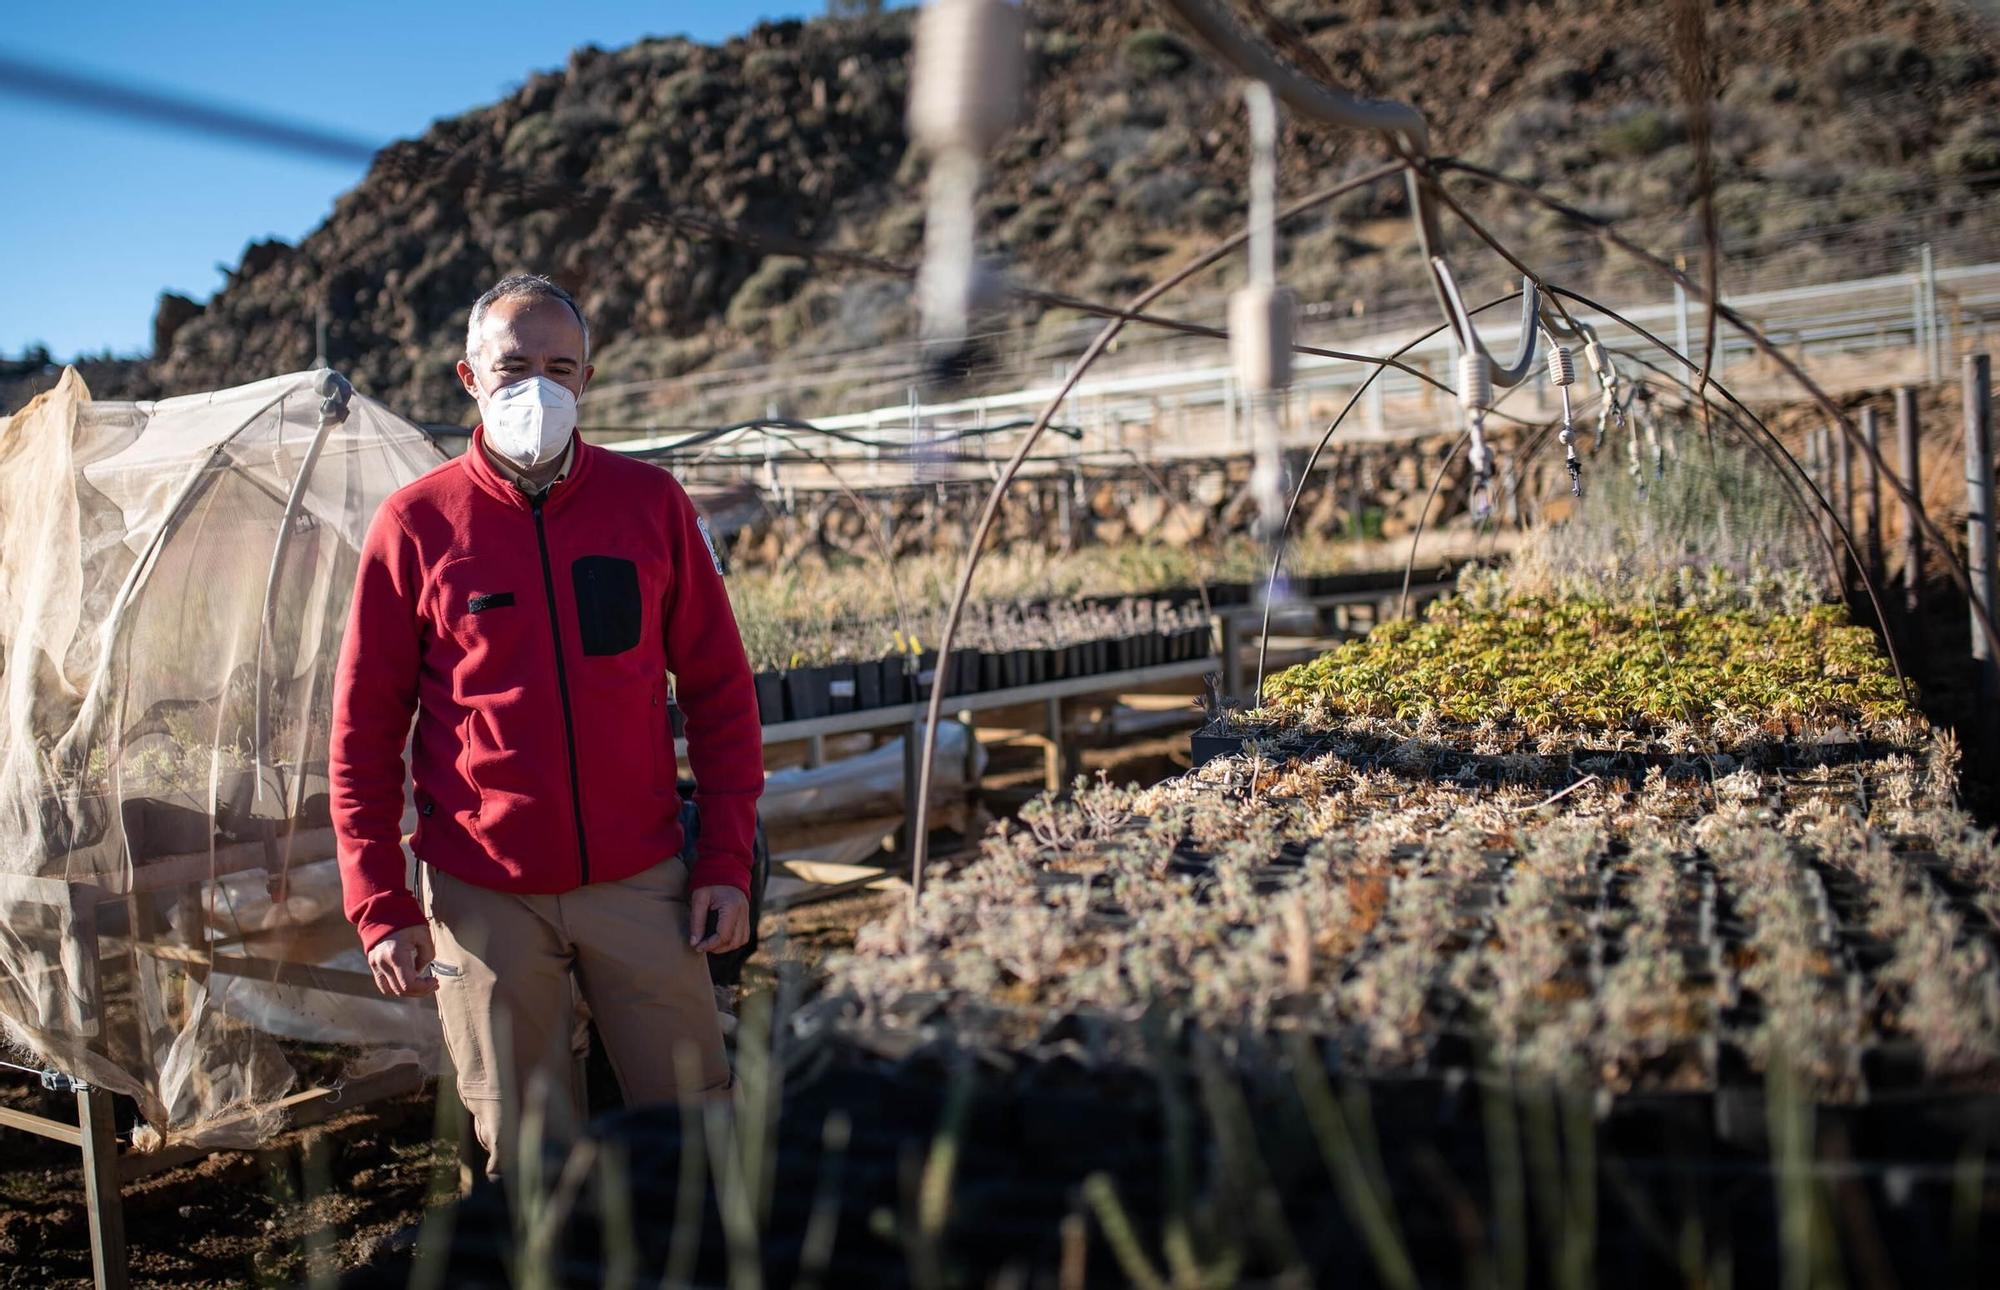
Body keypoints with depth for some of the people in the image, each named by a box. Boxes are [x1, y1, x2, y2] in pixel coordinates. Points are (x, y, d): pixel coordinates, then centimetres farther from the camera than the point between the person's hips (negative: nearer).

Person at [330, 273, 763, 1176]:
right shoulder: (415, 525, -2)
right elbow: (364, 734, 2)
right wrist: (380, 907, -3)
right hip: (483, 897, -1)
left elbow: (719, 692, 5)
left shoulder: (650, 503, 1)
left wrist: (727, 861, -1)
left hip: (641, 881, 1)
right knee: (525, 1159, 10)